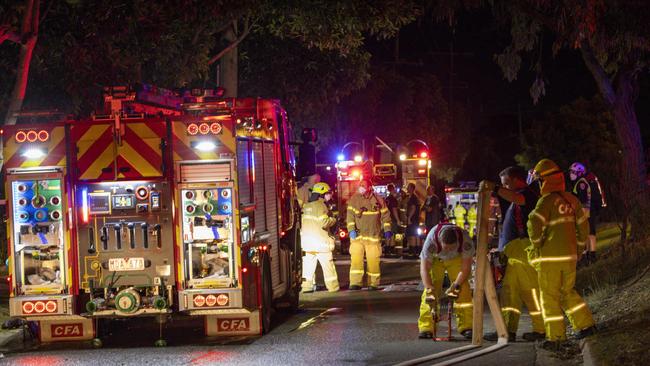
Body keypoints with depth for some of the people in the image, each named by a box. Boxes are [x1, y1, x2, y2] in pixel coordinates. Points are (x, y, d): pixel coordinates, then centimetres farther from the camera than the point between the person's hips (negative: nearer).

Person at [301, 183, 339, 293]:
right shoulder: (320, 205, -11)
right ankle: (333, 286, 7)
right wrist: (333, 220, -1)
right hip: (320, 240, -6)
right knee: (328, 264, 4)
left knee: (308, 264, 9)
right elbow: (324, 223, -18)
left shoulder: (306, 206, 11)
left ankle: (306, 286, 6)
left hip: (306, 240, 6)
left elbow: (302, 222, 15)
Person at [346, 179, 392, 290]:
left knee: (373, 260, 0)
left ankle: (373, 284, 9)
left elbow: (385, 215, 9)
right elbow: (350, 215, -1)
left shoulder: (378, 200, 1)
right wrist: (351, 229, -12)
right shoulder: (354, 199, 1)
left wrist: (387, 230, 2)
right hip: (357, 235, 0)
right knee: (356, 259, -8)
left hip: (373, 235, 0)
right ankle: (355, 283, -6)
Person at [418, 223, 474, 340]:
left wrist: (455, 286, -29)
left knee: (463, 290, -14)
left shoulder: (465, 240, -37)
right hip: (435, 259, -1)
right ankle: (426, 328, -14)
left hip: (456, 259, 1)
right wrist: (429, 289, -41)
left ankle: (466, 327, -9)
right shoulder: (431, 240, -39)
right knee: (430, 292, -15)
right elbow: (424, 268, -33)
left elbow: (466, 267, -24)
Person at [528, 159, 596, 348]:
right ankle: (585, 324, 19)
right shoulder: (571, 200, 7)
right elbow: (583, 225, 15)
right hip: (570, 256, 6)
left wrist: (536, 244, -8)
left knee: (550, 296, 1)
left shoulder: (547, 200, -13)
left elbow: (535, 224, -24)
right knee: (568, 291, 22)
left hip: (550, 256, -6)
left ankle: (556, 336, 0)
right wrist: (579, 246, 23)